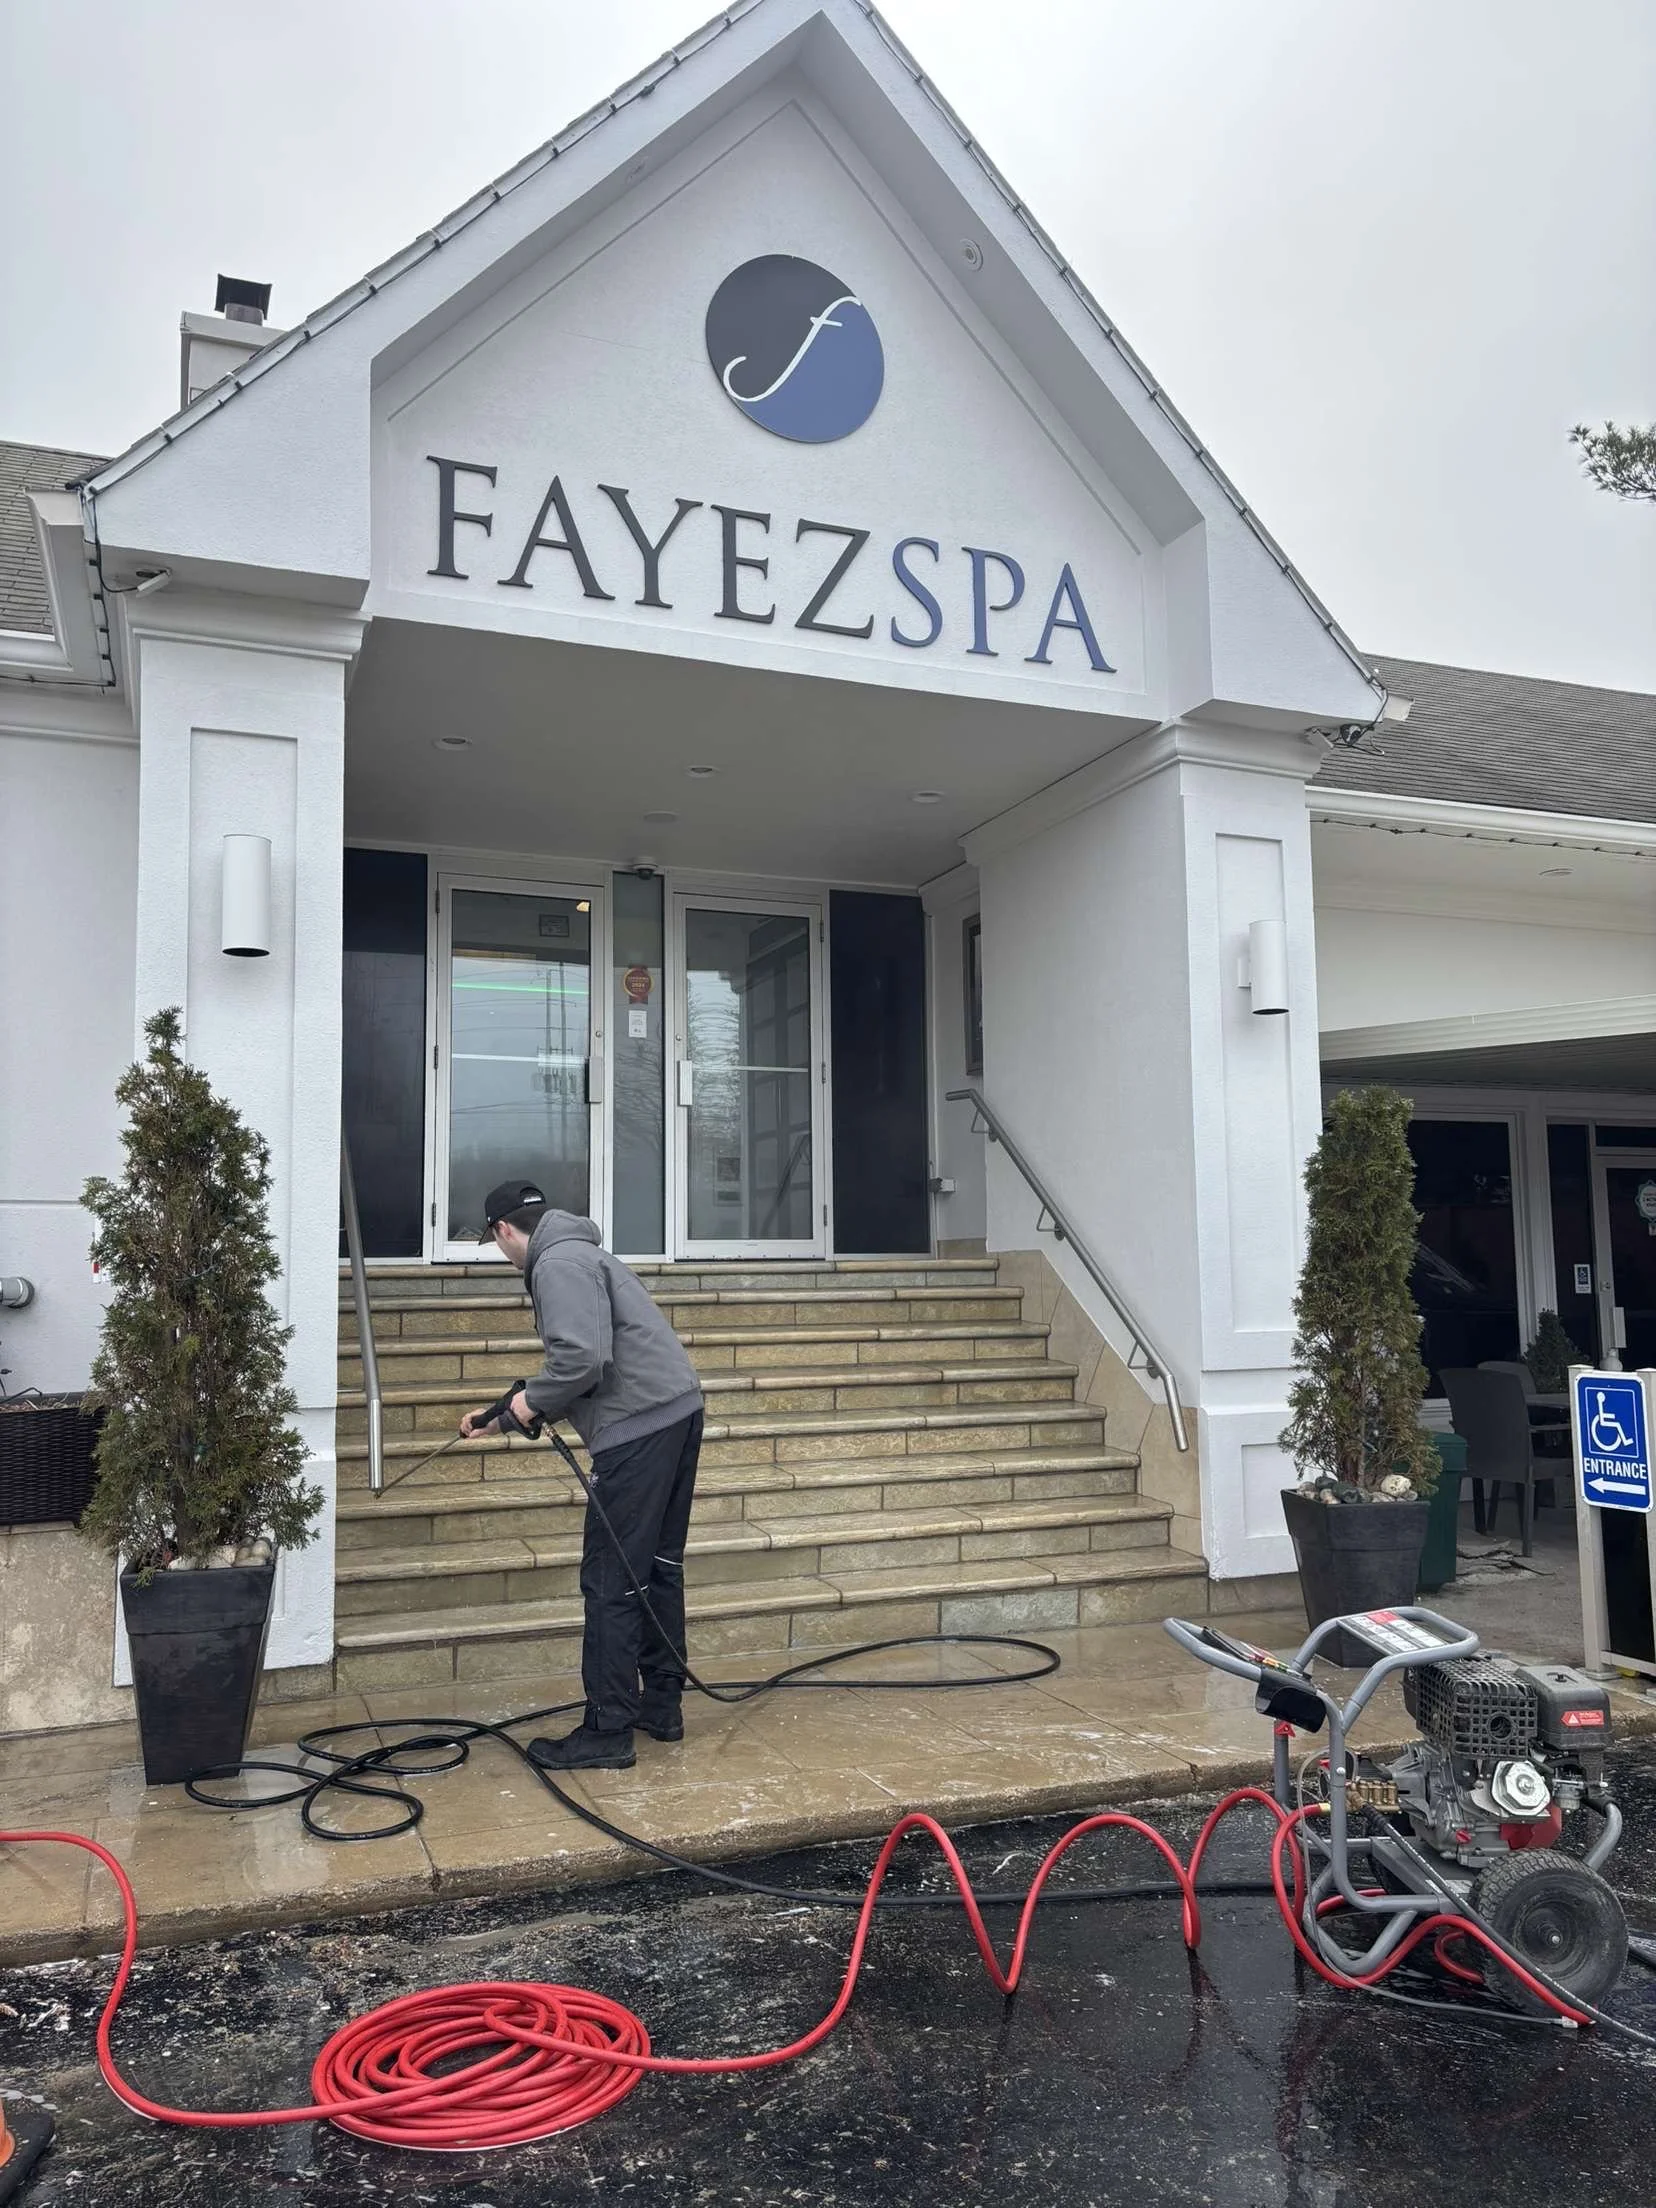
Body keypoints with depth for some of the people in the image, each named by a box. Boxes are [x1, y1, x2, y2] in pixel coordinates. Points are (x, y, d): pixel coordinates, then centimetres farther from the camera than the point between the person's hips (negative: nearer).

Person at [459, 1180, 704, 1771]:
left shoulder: (558, 1263, -10)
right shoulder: (577, 1253, 23)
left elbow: (583, 1359, -24)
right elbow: (577, 1363, 29)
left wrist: (531, 1399, -6)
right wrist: (505, 1418, 33)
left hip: (638, 1428, -11)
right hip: (677, 1412, 11)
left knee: (610, 1582, -3)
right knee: (658, 1567, 18)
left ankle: (607, 1733, 4)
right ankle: (662, 1705, 28)